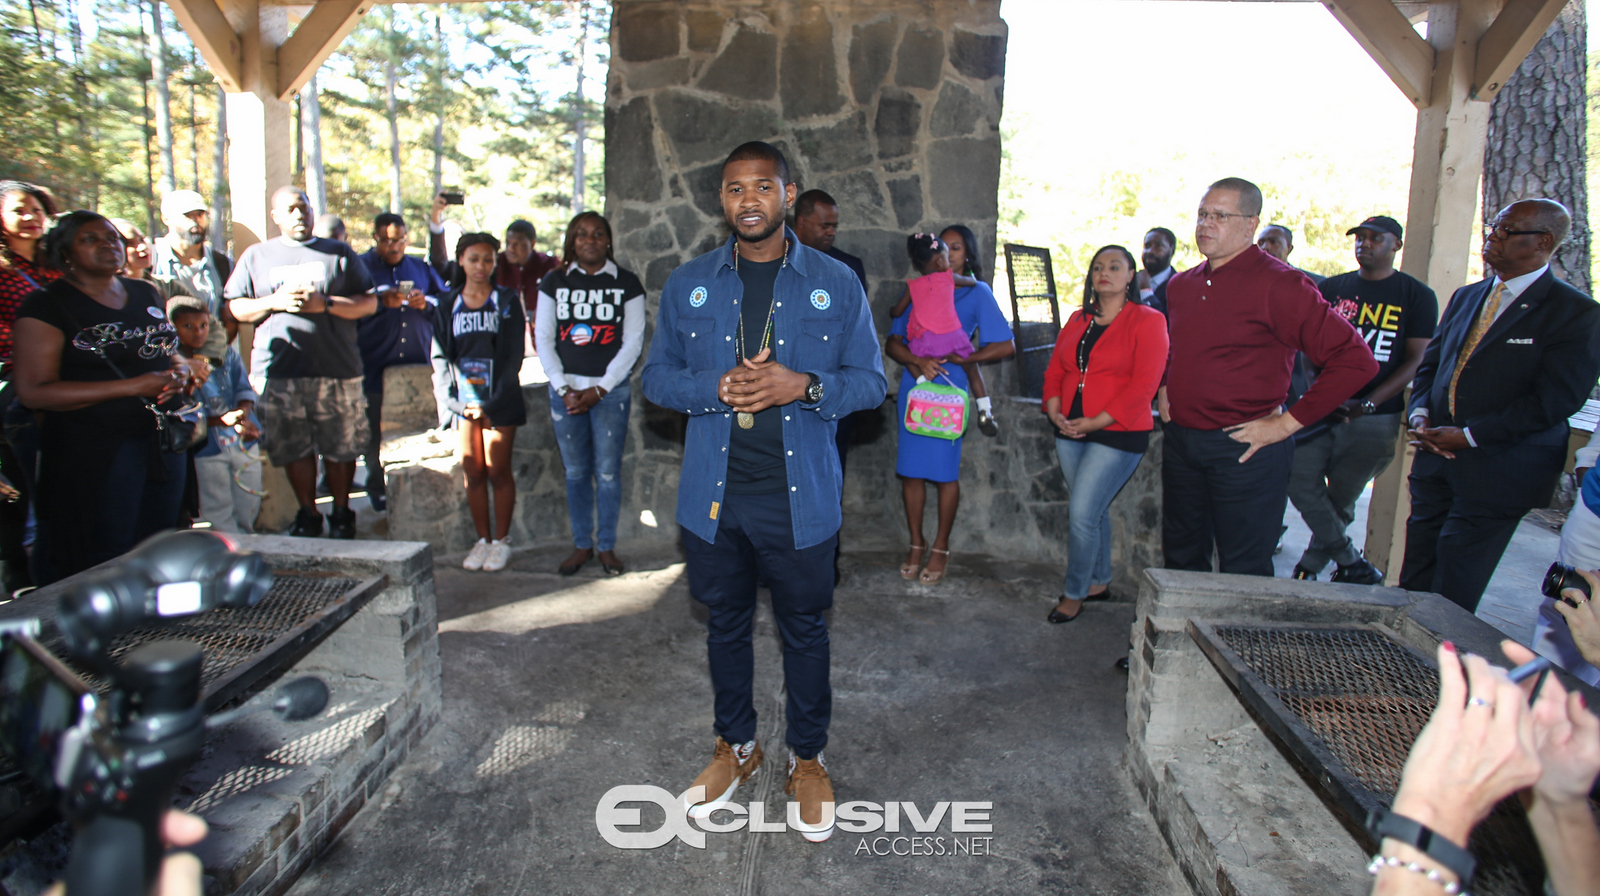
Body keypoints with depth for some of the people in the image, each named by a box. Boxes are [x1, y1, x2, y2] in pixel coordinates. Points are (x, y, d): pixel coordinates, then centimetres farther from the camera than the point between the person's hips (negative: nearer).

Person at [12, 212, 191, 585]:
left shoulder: (146, 294, 12)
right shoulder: (46, 306, -6)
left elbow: (172, 355, 24)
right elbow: (33, 391, -14)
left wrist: (180, 373, -2)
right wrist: (131, 387, -19)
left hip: (162, 441, 6)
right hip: (91, 453, -6)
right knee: (102, 567, 0)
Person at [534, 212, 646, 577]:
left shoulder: (627, 283, 2)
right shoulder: (554, 282, 7)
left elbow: (633, 342, -2)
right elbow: (543, 339, 5)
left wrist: (599, 389, -8)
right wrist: (564, 389, -6)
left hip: (611, 390, -2)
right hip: (565, 389, 2)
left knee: (608, 472, 1)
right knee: (575, 472, 7)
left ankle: (607, 546, 15)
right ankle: (581, 545, 20)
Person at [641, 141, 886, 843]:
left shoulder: (836, 284, 0)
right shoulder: (688, 284, 5)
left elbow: (870, 381, 0)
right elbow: (657, 375, 6)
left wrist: (802, 386, -19)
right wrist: (716, 388, -14)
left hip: (800, 496, -2)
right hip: (713, 494, 2)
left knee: (804, 628, 11)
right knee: (725, 624, 17)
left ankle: (807, 759, 32)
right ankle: (735, 746, 38)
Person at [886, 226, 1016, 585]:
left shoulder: (977, 292, 5)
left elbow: (1006, 346, -1)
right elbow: (893, 342, 6)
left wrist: (956, 359, -5)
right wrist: (917, 360, -14)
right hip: (913, 387, 3)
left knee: (945, 470, 2)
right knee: (911, 469, 4)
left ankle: (940, 549, 16)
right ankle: (916, 545, 18)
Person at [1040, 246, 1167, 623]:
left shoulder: (1148, 320, -5)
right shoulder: (1078, 319, 13)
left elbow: (1144, 384, -13)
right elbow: (1055, 369, 13)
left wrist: (1096, 422, -18)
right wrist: (1055, 411, -5)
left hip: (1117, 434, -6)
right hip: (1070, 433, 6)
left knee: (1082, 514, -9)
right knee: (1095, 511, 15)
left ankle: (1074, 593, 8)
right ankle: (1099, 583, 30)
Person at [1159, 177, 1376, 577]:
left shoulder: (1278, 284, -13)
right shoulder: (1180, 285, 8)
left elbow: (1355, 359, -17)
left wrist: (1288, 423, -16)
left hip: (1243, 449, -6)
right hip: (1180, 438, 7)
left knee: (1243, 571, 3)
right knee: (1181, 554, 18)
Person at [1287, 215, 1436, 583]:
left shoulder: (1417, 296, 2)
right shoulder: (1331, 288, 10)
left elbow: (1416, 361, -4)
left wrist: (1365, 405, -16)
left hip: (1374, 418, -3)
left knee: (1340, 501, 3)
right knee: (1302, 486, -5)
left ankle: (1307, 569, 21)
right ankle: (1355, 566, 12)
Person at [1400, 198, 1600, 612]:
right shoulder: (1466, 297, 14)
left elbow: (1555, 400, -15)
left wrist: (1469, 436, -17)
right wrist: (1421, 414, -2)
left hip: (1498, 473, -6)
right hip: (1436, 460, 6)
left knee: (1450, 601, 0)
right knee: (1412, 585, 11)